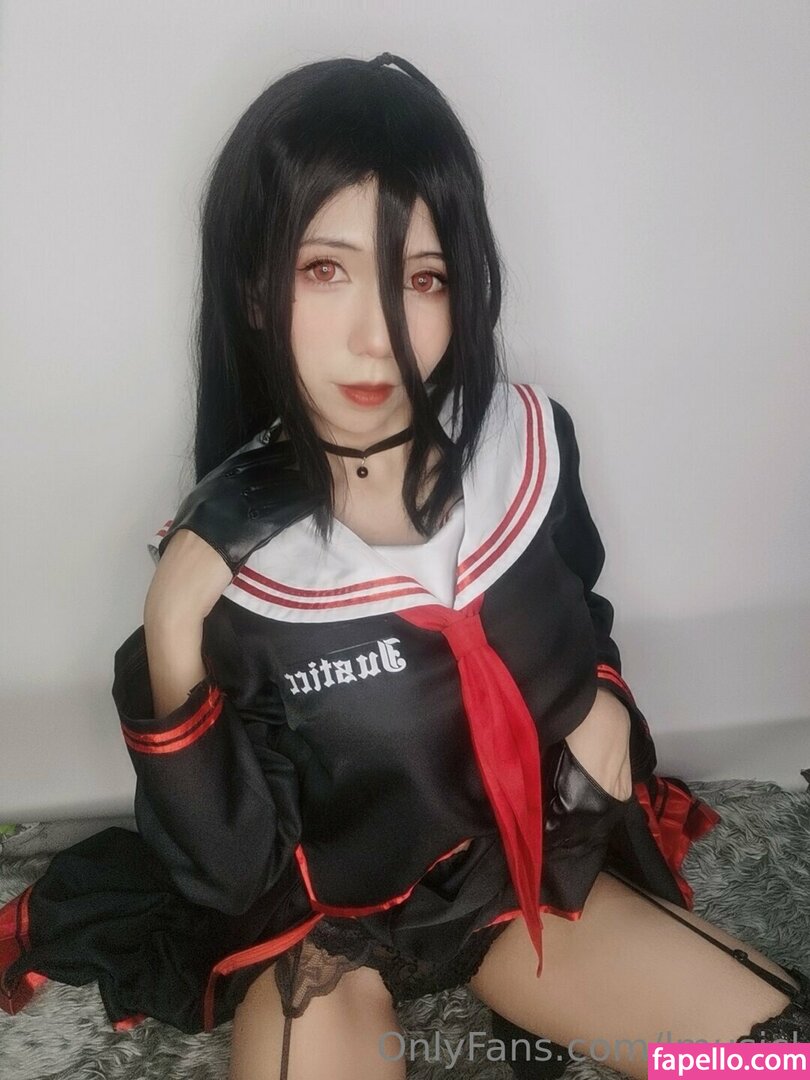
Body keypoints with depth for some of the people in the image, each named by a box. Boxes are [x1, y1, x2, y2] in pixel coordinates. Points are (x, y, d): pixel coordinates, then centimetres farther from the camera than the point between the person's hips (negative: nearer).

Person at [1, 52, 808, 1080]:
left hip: (511, 866, 3)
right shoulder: (228, 549, -24)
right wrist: (172, 644, -32)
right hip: (318, 919, -2)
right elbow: (226, 869, -20)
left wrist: (597, 713, -10)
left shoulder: (525, 442, -15)